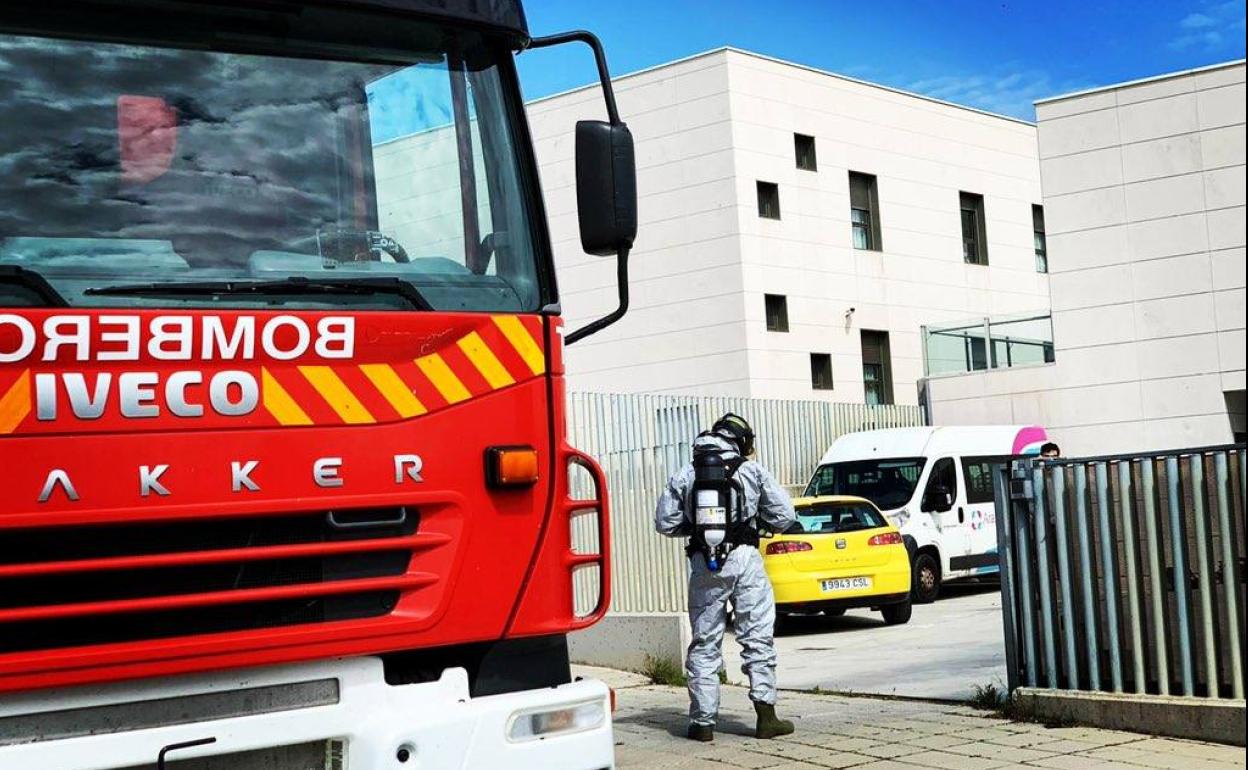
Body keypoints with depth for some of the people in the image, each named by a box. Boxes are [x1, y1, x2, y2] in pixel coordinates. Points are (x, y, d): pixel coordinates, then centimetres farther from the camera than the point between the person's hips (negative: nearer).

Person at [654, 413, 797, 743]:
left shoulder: (684, 476, 9)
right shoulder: (753, 471, 5)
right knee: (758, 637, 5)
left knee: (704, 642, 7)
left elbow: (665, 523, 7)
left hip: (703, 564, 2)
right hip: (744, 558, -1)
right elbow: (784, 517, 4)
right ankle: (766, 715, 0)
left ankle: (703, 721, 7)